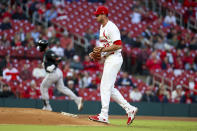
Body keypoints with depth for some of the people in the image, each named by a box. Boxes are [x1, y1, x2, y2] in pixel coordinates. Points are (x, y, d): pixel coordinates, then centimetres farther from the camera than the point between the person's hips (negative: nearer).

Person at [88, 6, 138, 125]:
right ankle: (129, 109, 13)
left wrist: (103, 49, -21)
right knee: (109, 88, 11)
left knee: (105, 87, -10)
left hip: (114, 59, -11)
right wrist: (96, 53, 11)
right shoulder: (102, 27, 18)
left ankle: (104, 116, -8)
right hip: (108, 59, 11)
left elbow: (118, 45, -23)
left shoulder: (111, 27, -15)